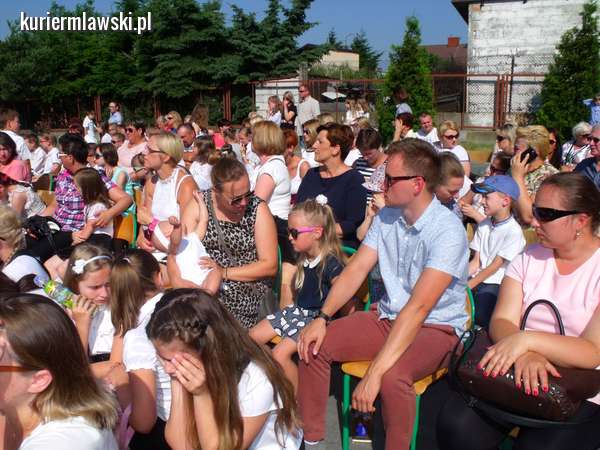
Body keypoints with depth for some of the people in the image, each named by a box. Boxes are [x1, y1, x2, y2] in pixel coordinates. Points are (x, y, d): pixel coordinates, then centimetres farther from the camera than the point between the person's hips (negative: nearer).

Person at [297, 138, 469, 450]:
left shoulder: (447, 231, -23)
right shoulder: (385, 217, 1)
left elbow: (419, 306, -30)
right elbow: (356, 269, 1)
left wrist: (375, 372, -35)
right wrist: (322, 318, -13)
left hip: (436, 327, -6)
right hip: (387, 318, 7)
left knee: (392, 376, -36)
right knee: (314, 345, -8)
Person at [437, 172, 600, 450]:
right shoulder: (529, 258, 7)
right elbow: (501, 321, -4)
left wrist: (526, 339, -29)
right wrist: (525, 354, -25)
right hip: (516, 374, 3)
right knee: (456, 427, -20)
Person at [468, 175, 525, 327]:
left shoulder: (514, 231, -10)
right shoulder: (483, 225, 12)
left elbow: (495, 266, -12)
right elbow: (476, 262, 9)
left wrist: (467, 286, -15)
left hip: (496, 284, -6)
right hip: (478, 280, 6)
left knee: (478, 313, -31)